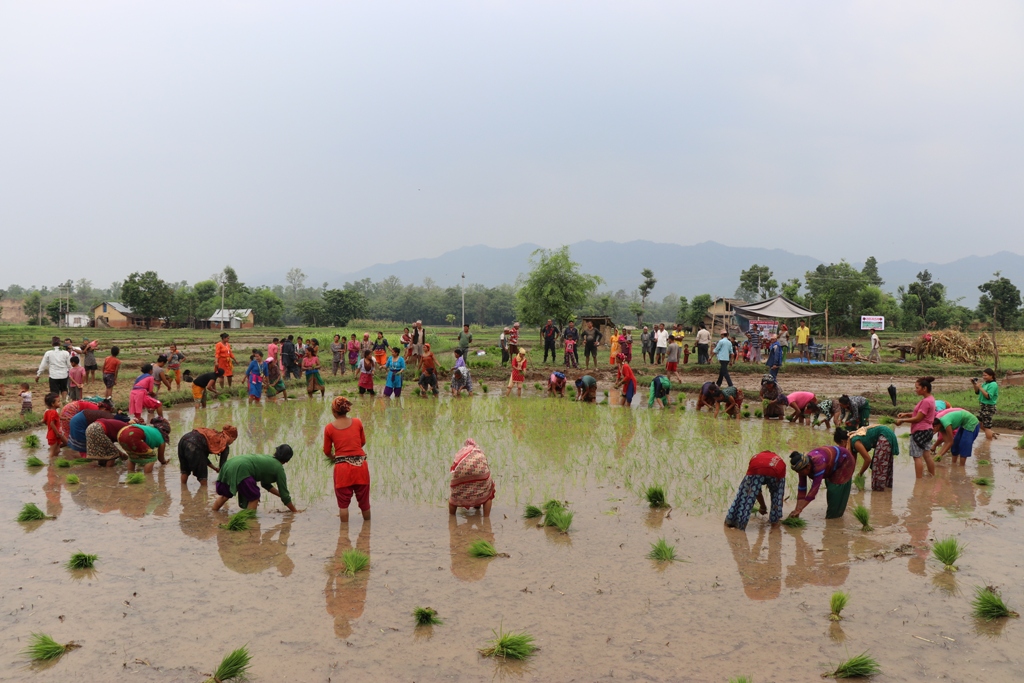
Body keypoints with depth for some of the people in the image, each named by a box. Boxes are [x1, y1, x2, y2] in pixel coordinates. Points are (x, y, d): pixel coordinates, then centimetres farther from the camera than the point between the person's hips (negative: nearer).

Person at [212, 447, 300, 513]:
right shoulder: (279, 469, 8)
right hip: (241, 469, -8)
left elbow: (265, 484, 43)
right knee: (254, 498, 8)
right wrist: (294, 510, 22)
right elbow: (284, 494, 11)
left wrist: (280, 494, 47)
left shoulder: (267, 458, 30)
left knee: (225, 494, 27)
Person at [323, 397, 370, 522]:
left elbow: (327, 451, 5)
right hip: (360, 465, 2)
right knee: (364, 500, 16)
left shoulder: (329, 428, -6)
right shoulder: (357, 422, -2)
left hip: (342, 467, -2)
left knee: (343, 503, 10)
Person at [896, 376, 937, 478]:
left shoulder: (926, 401, -21)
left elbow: (918, 418, -20)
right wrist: (906, 414, 4)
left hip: (920, 432, -10)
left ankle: (919, 481, -1)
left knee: (917, 457, -4)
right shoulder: (930, 399, 10)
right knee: (927, 456, 17)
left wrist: (902, 421, -12)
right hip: (926, 431, 10)